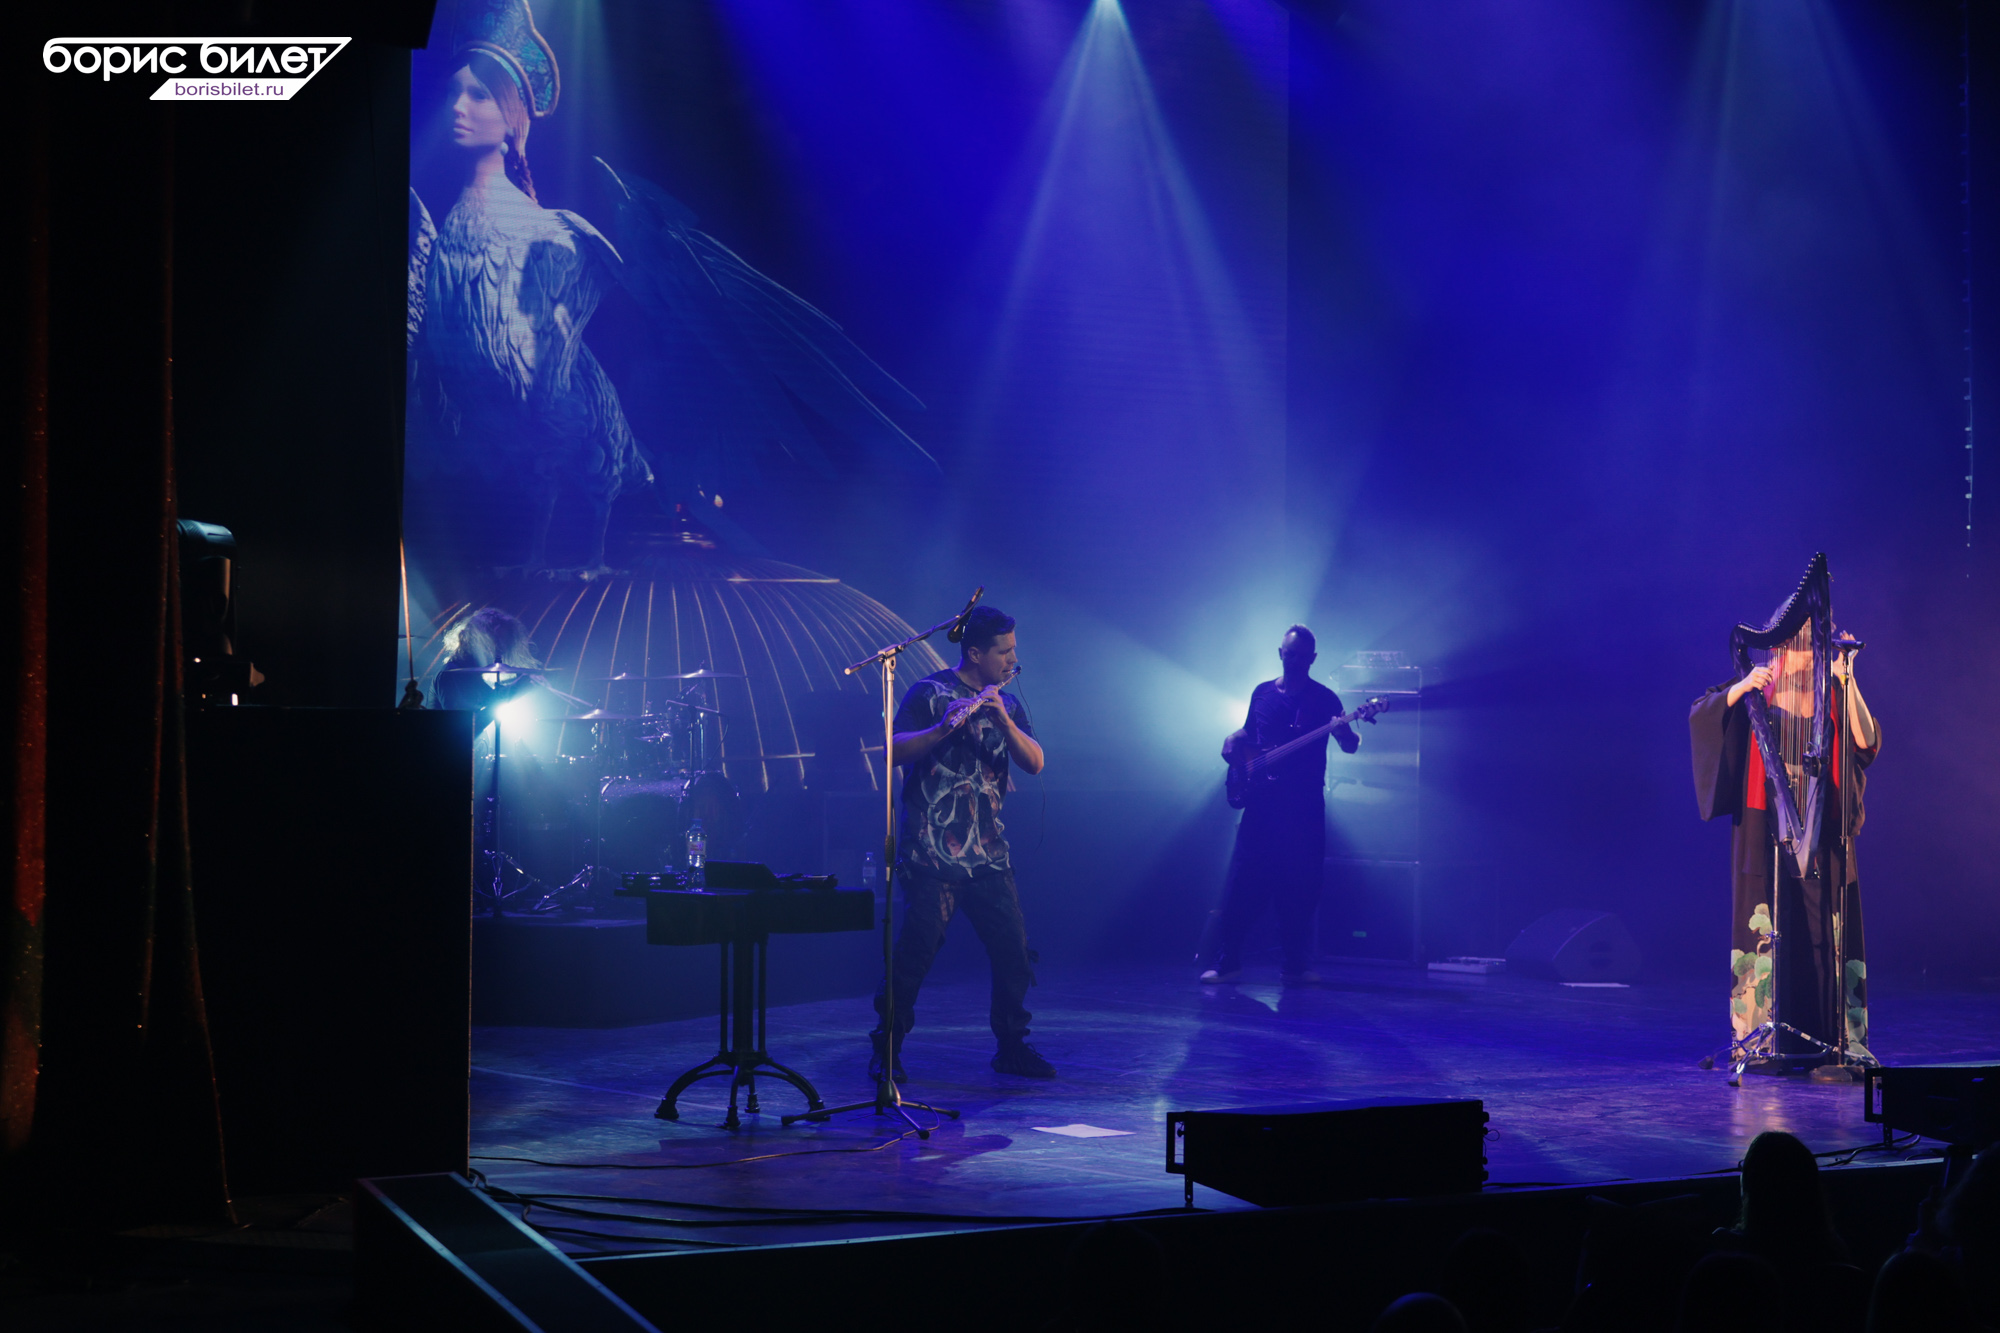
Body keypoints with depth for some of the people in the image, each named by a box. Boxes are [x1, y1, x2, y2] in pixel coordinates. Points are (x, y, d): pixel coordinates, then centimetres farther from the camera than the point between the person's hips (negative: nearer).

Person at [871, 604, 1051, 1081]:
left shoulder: (1007, 704, 15)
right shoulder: (930, 693, -1)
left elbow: (1034, 762, 1)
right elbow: (895, 752, -13)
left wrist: (1002, 718, -14)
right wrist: (945, 727, -28)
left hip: (989, 854, 5)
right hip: (933, 853, -5)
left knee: (1014, 950, 3)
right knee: (916, 949, -7)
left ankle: (1012, 1047, 18)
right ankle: (886, 1051, 6)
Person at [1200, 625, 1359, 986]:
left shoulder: (1323, 698, 2)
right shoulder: (1262, 693, 13)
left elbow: (1350, 746, -4)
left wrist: (1345, 733, -27)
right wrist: (1233, 741, 4)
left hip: (1305, 808, -2)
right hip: (1262, 803, 2)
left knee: (1300, 889, -2)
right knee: (1242, 884, -2)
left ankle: (1298, 966, 5)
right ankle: (1226, 962, 1)